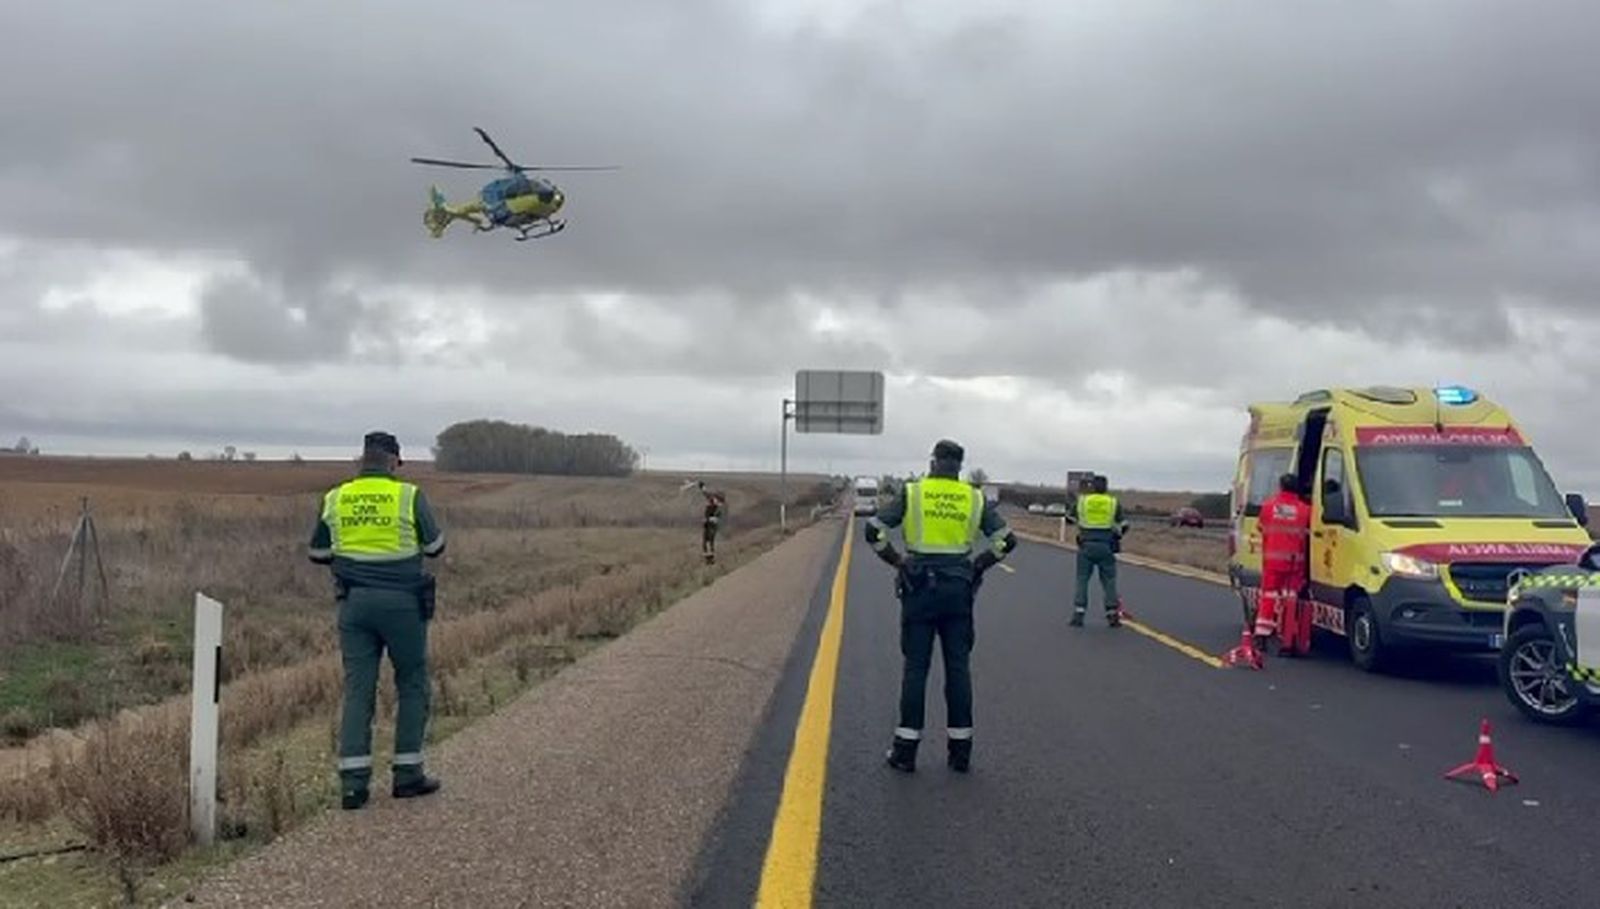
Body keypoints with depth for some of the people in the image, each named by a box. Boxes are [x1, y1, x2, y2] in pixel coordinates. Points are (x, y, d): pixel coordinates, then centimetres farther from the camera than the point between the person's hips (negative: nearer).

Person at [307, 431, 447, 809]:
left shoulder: (335, 499, 3)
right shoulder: (409, 496, -7)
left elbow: (318, 553, 12)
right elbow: (434, 547, 2)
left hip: (354, 604, 3)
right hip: (402, 603, -3)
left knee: (357, 689, 6)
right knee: (412, 685, 11)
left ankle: (353, 781, 1)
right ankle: (407, 773, 13)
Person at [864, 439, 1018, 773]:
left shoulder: (911, 493, -1)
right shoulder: (975, 498, 4)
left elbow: (874, 532, -6)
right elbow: (1007, 539, 1)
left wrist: (898, 562, 4)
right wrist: (978, 565, 10)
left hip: (919, 587, -1)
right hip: (958, 589, 2)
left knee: (915, 667, 2)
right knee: (958, 668, 6)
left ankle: (906, 749, 5)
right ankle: (960, 750, 10)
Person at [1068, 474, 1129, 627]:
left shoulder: (1081, 500, 2)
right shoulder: (1114, 502, 4)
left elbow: (1072, 519, 15)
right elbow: (1124, 525, 7)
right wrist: (1117, 536, 25)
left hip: (1086, 545, 0)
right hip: (1106, 546, 0)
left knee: (1082, 580, 6)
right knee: (1109, 580, 8)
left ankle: (1078, 615, -1)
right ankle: (1112, 615, 6)